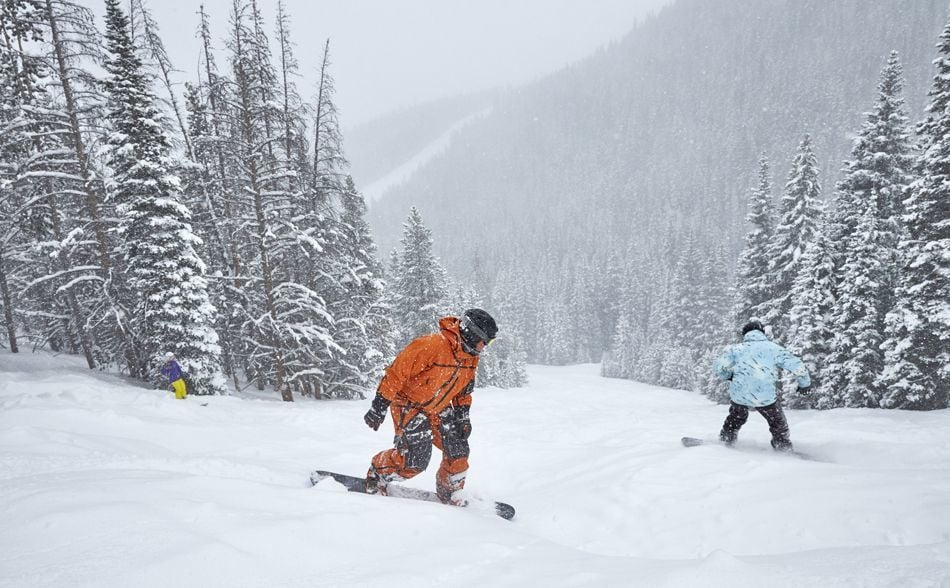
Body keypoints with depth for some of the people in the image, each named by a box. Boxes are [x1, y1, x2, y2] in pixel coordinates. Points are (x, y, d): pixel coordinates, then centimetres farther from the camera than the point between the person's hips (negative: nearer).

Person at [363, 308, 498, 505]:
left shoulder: (470, 357, -3)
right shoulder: (432, 345, -30)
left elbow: (464, 389, 15)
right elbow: (397, 372, -26)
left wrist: (463, 415, 9)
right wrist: (380, 406, -23)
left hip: (438, 409, 7)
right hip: (409, 405, -7)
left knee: (458, 451, 0)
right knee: (416, 459, -15)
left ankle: (450, 492, 24)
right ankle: (377, 474, 12)